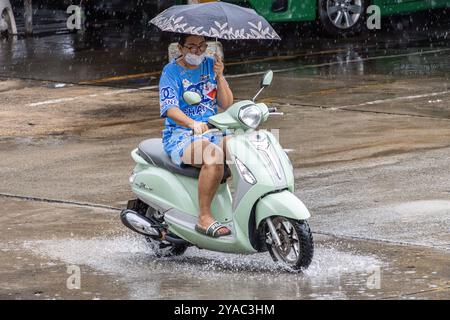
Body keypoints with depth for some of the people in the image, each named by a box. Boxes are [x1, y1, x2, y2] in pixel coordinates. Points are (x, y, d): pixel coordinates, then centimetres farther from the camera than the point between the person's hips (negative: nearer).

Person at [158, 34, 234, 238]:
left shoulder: (210, 65, 13)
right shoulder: (171, 71, -3)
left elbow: (227, 105, 7)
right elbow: (170, 109, -18)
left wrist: (219, 77, -9)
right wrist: (193, 124, -37)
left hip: (212, 131, 6)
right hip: (180, 136, -5)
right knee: (213, 154, -36)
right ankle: (204, 218, -32)